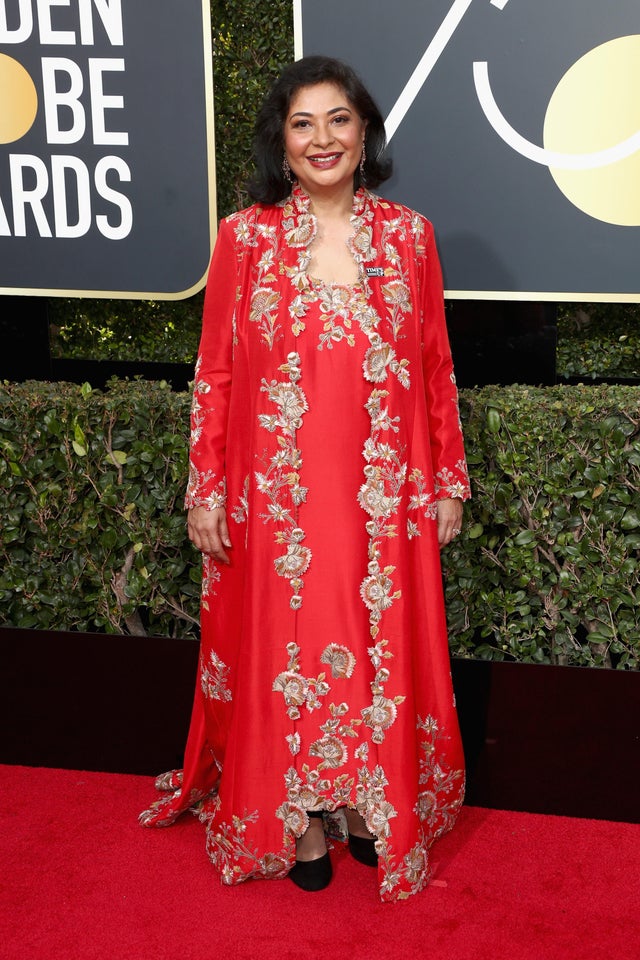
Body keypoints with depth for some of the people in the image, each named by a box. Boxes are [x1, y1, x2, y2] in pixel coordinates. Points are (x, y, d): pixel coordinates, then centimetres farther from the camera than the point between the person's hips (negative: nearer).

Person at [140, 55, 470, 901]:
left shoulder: (407, 235, 2)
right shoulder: (244, 238, -1)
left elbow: (436, 368, 5)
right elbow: (215, 373, 1)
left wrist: (449, 483, 5)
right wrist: (205, 491, -2)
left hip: (384, 499, 1)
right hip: (278, 500, -1)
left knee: (384, 655, 10)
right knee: (285, 655, 8)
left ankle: (373, 808, 31)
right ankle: (301, 820, 27)